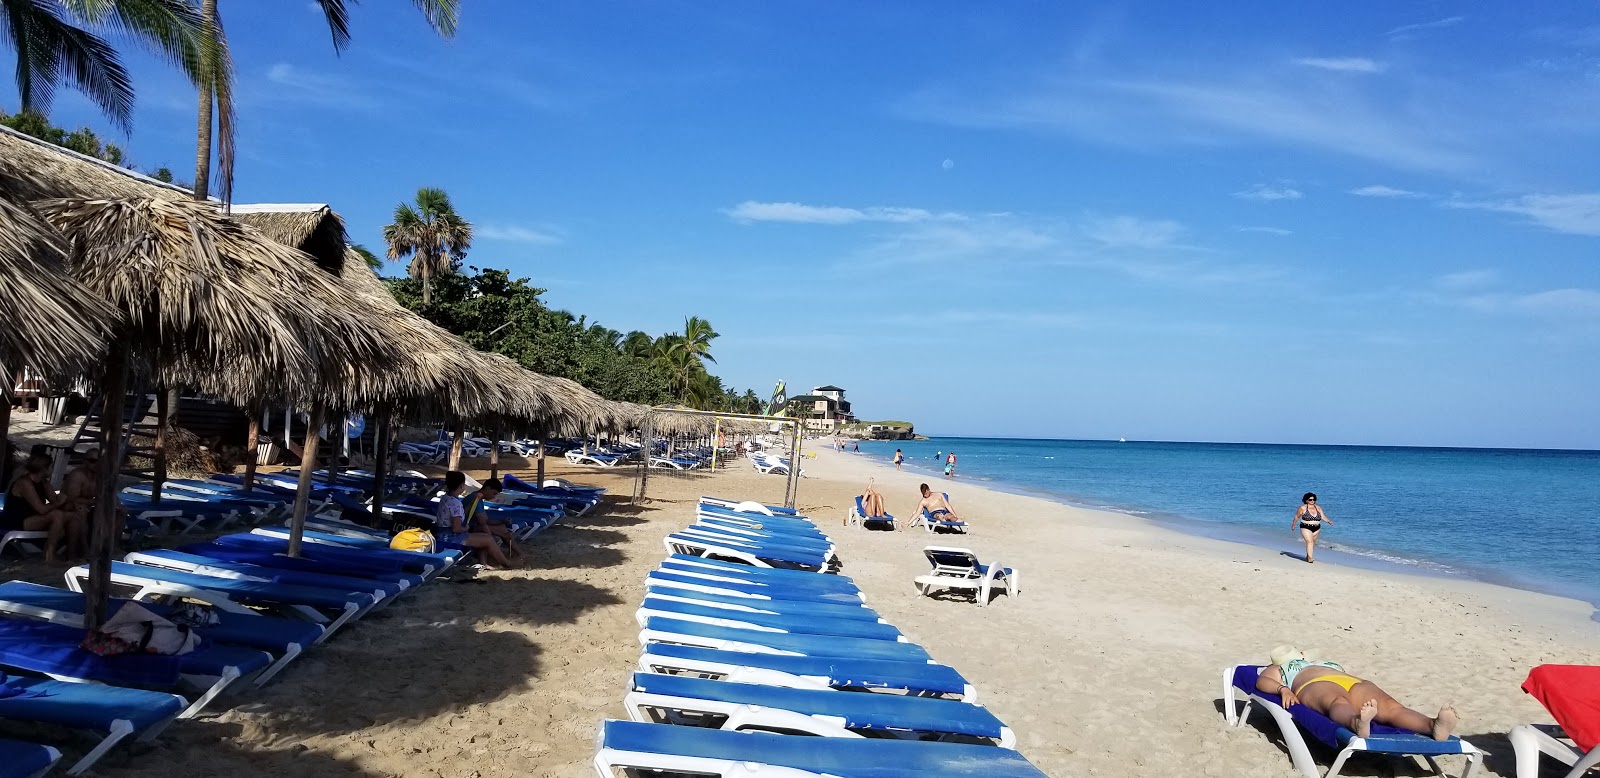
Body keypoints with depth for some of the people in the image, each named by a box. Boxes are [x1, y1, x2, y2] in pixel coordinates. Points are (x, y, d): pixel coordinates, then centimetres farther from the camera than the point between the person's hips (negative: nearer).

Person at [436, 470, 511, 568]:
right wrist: (466, 528, -7)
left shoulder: (445, 497, 6)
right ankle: (505, 563, 13)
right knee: (489, 540, -4)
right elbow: (456, 528, -27)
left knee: (486, 536, 15)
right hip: (450, 537, -10)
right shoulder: (455, 503, -26)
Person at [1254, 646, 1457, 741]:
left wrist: (1369, 695, 14)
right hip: (1316, 685, -5)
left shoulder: (1326, 664, 53)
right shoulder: (1278, 669, 39)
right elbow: (1262, 682, 17)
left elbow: (1346, 676, 39)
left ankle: (1434, 726, -66)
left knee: (1391, 706, -33)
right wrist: (1283, 689, -8)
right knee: (1338, 703, -46)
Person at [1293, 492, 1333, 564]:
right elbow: (1297, 516, 3)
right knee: (1309, 542, -16)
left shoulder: (1318, 508, 5)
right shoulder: (1303, 508, -6)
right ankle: (1310, 558, -17)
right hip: (1306, 528, -5)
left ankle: (1308, 556, 27)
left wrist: (1329, 521, -18)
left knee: (1313, 543, 12)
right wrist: (1293, 525, 9)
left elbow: (1323, 516, -1)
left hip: (1316, 528, 5)